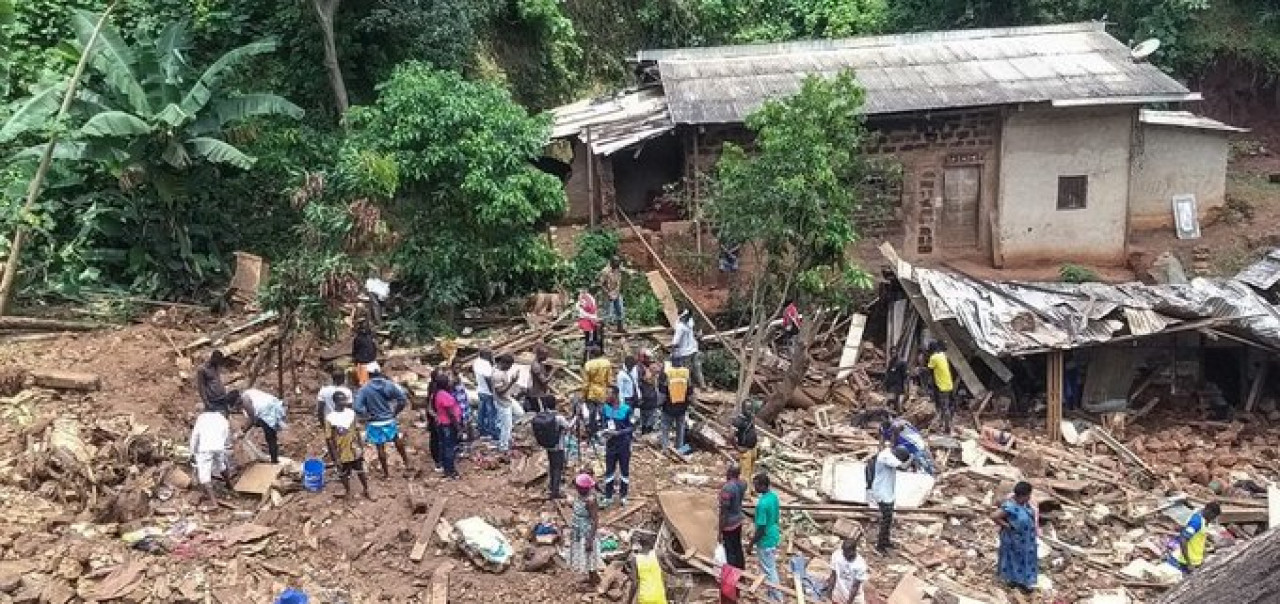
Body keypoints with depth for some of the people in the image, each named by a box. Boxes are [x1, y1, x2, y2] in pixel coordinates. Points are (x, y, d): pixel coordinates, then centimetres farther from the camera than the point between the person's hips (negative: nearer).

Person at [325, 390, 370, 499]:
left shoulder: (351, 413, -6)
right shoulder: (330, 418, -18)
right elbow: (329, 439, -14)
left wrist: (361, 446, 7)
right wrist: (335, 457, -13)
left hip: (355, 451, 3)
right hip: (342, 453, -3)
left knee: (361, 471, 17)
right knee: (344, 475, 15)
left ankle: (366, 492, 34)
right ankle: (348, 493, 35)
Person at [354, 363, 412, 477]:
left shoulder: (364, 389, -13)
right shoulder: (389, 385, -5)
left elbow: (358, 408, -21)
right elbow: (403, 399, -5)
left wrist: (367, 416, -4)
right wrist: (395, 412, 7)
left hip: (375, 423, -2)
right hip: (390, 421, 2)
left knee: (380, 448, 10)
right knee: (398, 441, 25)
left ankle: (385, 472, 20)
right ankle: (406, 462, 36)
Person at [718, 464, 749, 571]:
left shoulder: (727, 488, -27)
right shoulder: (742, 484, -5)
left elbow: (724, 511, -23)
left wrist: (720, 531, -16)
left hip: (729, 523, -8)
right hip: (739, 519, 8)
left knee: (730, 551, 5)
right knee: (738, 547, 22)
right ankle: (741, 571, 35)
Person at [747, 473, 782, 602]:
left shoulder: (762, 504, -31)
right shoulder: (774, 495, -3)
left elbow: (761, 529, -26)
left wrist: (751, 545, -13)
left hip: (766, 541, -9)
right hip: (773, 536, 9)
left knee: (769, 570, 7)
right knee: (770, 567, 23)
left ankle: (776, 598, 20)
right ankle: (774, 593, 36)